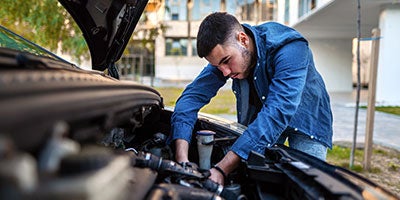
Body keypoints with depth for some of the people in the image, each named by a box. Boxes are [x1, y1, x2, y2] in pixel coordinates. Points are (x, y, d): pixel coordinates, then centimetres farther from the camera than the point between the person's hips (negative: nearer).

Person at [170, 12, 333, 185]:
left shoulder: (289, 49, -37)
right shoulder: (223, 54, -20)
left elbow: (277, 114, -46)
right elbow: (192, 96, -22)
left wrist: (221, 170, -51)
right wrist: (181, 159, -38)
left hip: (306, 117, -3)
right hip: (260, 118, 4)